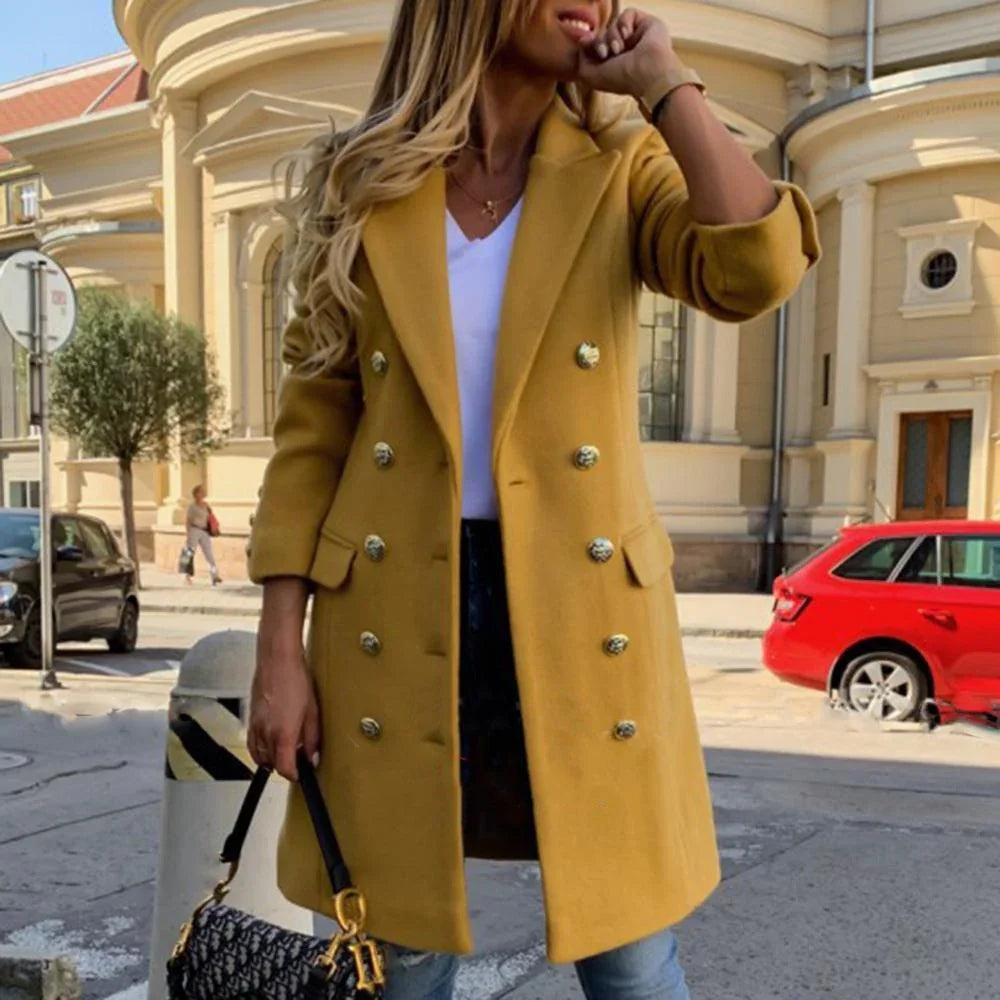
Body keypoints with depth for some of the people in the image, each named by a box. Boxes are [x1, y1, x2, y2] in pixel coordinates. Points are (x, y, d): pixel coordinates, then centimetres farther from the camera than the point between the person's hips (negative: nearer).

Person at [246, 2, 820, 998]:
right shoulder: (364, 187, 3)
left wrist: (663, 81, -9)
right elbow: (310, 434, 3)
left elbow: (757, 270, -19)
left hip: (576, 602, 0)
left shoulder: (621, 169, 2)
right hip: (399, 608, 1)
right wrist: (280, 648, -2)